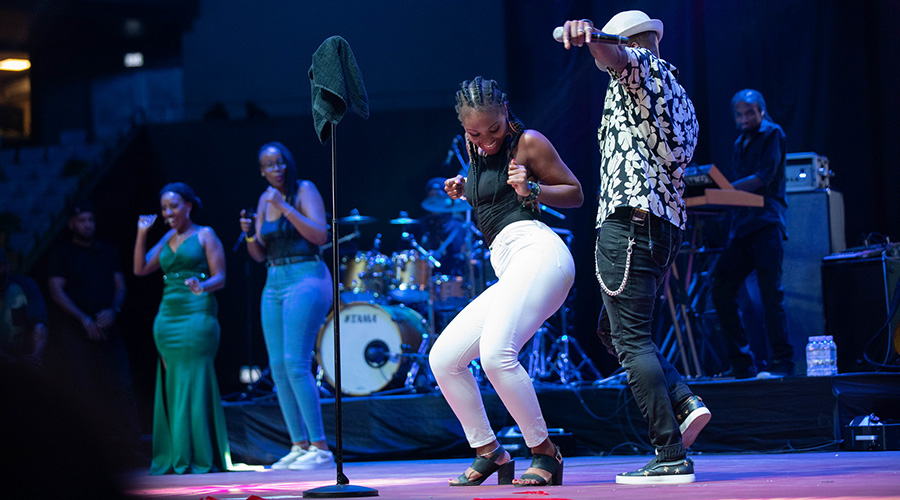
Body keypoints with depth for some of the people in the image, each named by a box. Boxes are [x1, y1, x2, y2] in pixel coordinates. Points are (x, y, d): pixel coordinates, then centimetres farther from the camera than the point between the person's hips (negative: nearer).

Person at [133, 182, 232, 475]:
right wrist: (142, 234, 8)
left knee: (195, 384, -8)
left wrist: (202, 285, -26)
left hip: (197, 316, -6)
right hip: (167, 317, 6)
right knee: (171, 385, 5)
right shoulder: (168, 238, 17)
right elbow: (140, 269, 16)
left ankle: (203, 459, -4)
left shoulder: (204, 235, 0)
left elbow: (220, 278, -5)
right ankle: (175, 458, 8)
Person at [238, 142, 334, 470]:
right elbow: (259, 255, 17)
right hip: (274, 284, 8)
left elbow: (320, 236, -16)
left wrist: (286, 208, -19)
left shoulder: (304, 190, -4)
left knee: (295, 363, -16)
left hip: (306, 278, -8)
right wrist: (249, 233, -3)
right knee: (278, 367, 3)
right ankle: (299, 446, 8)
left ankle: (320, 448, -16)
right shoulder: (265, 200, 15)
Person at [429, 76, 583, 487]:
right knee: (443, 359, 4)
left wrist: (531, 189, -11)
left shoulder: (528, 142, 3)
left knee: (496, 353, -28)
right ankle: (488, 453, 13)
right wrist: (464, 191, 19)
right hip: (510, 275, 9)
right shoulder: (474, 148, 22)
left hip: (536, 250, -9)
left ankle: (545, 453, -17)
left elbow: (575, 194, 6)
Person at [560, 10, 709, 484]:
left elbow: (614, 55, -26)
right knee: (618, 331, 19)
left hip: (629, 219, -10)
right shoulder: (681, 100, 27)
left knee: (632, 339, -11)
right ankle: (685, 401, 0)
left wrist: (588, 36, -48)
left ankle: (671, 456, -16)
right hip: (667, 224, 10)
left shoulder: (640, 67, 0)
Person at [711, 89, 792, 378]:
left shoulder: (772, 134, 1)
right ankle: (742, 364, 5)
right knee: (721, 293, 0)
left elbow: (763, 178, -10)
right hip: (741, 225, 8)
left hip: (766, 222, -8)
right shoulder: (740, 143, 24)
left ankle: (783, 362, -9)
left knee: (770, 292, -12)